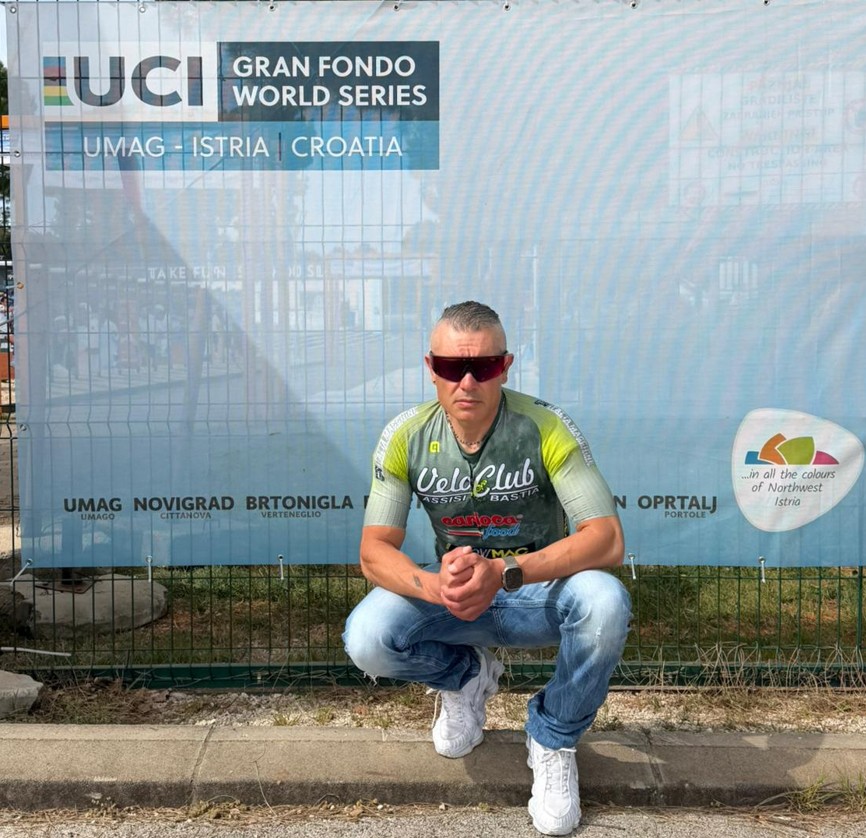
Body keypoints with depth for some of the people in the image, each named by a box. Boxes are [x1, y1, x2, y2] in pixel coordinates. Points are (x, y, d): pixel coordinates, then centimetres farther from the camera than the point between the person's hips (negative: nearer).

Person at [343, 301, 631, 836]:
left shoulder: (546, 428, -20)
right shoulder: (405, 437, -12)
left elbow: (607, 541, -26)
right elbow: (375, 550, -12)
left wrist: (504, 572, -40)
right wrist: (436, 586, -35)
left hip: (539, 592, -2)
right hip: (451, 597, 2)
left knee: (605, 603, -34)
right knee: (366, 639, -25)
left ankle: (554, 739, -3)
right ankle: (467, 677, 11)